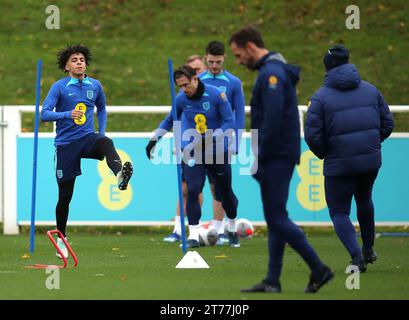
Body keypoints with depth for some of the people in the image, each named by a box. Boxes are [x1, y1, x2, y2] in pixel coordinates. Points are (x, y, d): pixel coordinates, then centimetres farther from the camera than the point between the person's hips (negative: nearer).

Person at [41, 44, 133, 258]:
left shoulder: (95, 86, 7)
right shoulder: (59, 87, -5)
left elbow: (101, 108, 26)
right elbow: (44, 114, -14)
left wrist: (101, 132, 13)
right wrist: (68, 114, -29)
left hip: (87, 138, 2)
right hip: (65, 143, -2)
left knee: (106, 143, -35)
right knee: (65, 195, 3)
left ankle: (120, 176, -64)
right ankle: (61, 238, 20)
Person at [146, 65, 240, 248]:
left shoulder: (216, 95, -16)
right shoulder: (181, 99, -6)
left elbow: (230, 122, -15)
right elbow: (170, 120, 13)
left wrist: (212, 137, -28)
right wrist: (154, 139, 7)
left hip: (218, 151, -1)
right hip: (193, 152, 1)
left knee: (225, 191, 10)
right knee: (192, 190, -15)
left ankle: (232, 230, 34)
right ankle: (193, 236, -12)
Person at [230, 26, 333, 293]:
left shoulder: (272, 73, -15)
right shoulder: (275, 70, 18)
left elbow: (273, 119, -24)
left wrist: (260, 158, -19)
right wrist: (260, 158, 19)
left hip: (277, 158, -10)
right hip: (278, 158, 10)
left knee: (277, 219, -9)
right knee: (275, 219, 10)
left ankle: (319, 269, -7)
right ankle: (272, 281, 12)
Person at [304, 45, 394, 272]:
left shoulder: (321, 97, -8)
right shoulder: (370, 90, 5)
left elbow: (312, 135, -13)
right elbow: (387, 124, 7)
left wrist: (324, 154, 5)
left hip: (339, 165, -4)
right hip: (371, 160, 4)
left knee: (339, 212, 7)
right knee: (364, 199, 30)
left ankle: (357, 255, -12)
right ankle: (368, 249, 39)